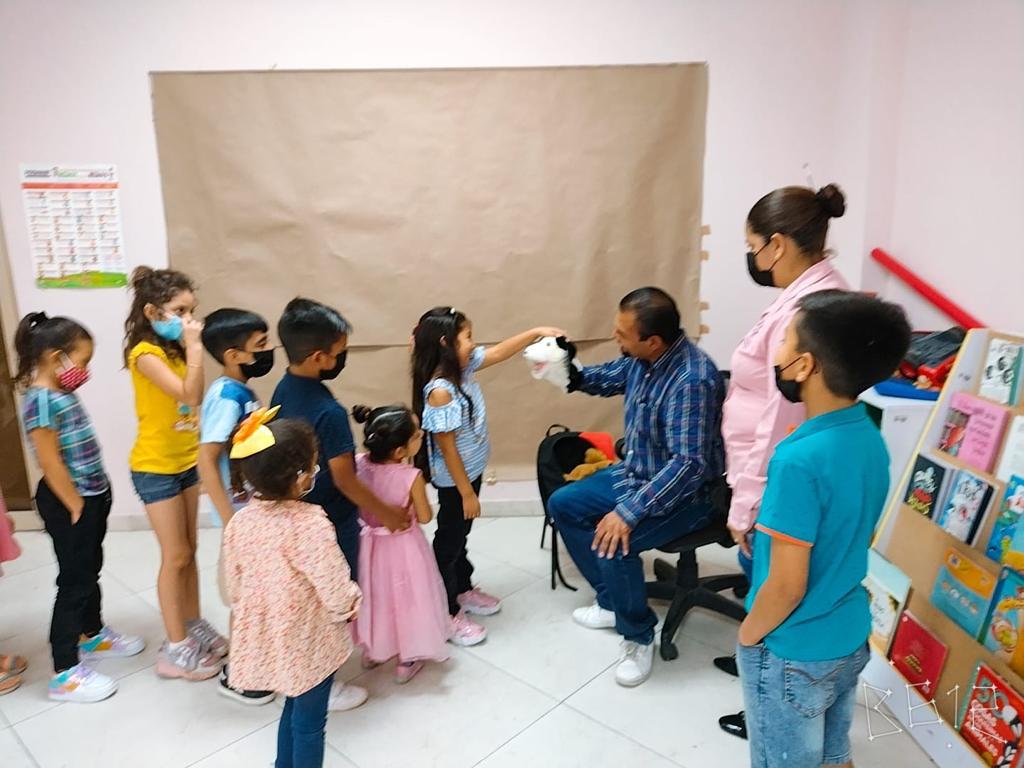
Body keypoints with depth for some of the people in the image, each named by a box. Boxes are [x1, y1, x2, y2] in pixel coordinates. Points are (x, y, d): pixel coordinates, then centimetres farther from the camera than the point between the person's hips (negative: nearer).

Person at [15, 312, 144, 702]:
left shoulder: (63, 393, 6)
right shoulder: (41, 400, -22)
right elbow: (51, 463, -23)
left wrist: (93, 499, 15)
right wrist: (76, 507, -16)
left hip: (93, 495, 9)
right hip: (68, 503, -9)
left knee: (90, 571, 23)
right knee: (74, 580, 1)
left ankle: (92, 637, 42)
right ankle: (64, 674, 14)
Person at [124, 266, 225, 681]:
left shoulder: (173, 349, 7)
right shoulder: (145, 353, -18)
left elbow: (196, 397, 4)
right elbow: (187, 393, -29)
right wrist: (195, 347, -26)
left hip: (185, 461, 8)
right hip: (155, 468, -8)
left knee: (188, 550, 16)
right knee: (175, 556, 0)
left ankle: (193, 626, 30)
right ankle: (176, 648, 14)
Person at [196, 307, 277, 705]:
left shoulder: (241, 391, 3)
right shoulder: (227, 396, -22)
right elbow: (206, 463, -26)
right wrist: (231, 522, -26)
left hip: (256, 507, 9)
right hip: (242, 513, -8)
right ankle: (235, 676, 24)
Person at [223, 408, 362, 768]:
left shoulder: (240, 521, -8)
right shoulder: (309, 523, -28)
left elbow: (233, 585, 4)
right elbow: (334, 583, -22)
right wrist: (348, 607, -1)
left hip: (266, 639, 7)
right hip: (308, 641, -6)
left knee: (294, 708, 28)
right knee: (309, 721, 14)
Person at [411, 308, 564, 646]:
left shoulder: (464, 366, -5)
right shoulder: (440, 391, -29)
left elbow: (499, 352, 6)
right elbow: (447, 446, -26)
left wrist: (536, 332, -1)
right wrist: (466, 492, -20)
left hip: (472, 470, 9)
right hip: (454, 481, -9)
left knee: (461, 535, 25)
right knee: (449, 542, 8)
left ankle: (463, 591, 45)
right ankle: (447, 615, 25)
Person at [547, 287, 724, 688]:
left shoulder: (692, 380, -32)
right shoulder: (641, 357, -6)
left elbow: (688, 464, -35)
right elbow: (611, 377, 16)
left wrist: (630, 511, -36)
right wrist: (571, 373, -4)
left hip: (682, 493, -9)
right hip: (635, 474, 10)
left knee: (613, 544, -30)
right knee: (562, 504, 11)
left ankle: (638, 636, -1)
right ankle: (611, 601, 23)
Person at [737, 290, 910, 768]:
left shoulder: (799, 460, -31)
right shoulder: (871, 440, -5)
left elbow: (786, 588, -26)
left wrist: (747, 636, -8)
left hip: (792, 654, -7)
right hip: (850, 637, 7)